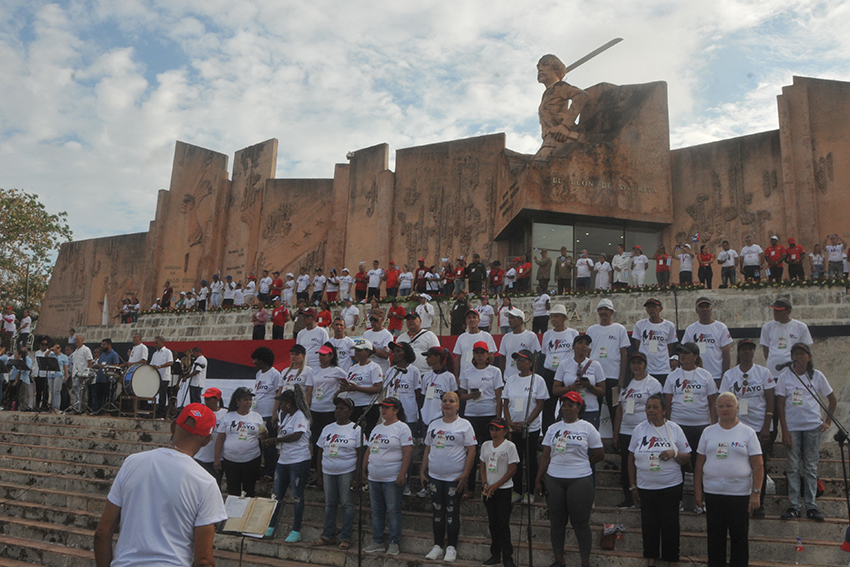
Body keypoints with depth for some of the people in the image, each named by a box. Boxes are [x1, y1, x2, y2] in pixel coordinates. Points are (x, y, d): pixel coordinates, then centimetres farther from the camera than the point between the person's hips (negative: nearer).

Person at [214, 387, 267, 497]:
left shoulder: (257, 417, 5)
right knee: (233, 491, 7)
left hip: (251, 460, 0)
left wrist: (264, 434, -16)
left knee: (249, 491, 7)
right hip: (230, 460, 0)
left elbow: (264, 439, 7)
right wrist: (217, 459, 1)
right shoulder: (228, 417, 4)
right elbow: (220, 439, 5)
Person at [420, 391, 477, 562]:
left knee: (452, 513, 3)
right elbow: (427, 450, 16)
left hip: (454, 478, -4)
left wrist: (465, 475, -13)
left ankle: (451, 548, 16)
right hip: (434, 477, 4)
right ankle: (438, 546, 22)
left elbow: (471, 451, -8)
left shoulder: (464, 425, -4)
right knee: (437, 512, 10)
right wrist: (422, 471, 9)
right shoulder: (434, 425, 10)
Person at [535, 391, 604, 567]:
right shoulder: (553, 428, 10)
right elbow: (545, 456, 9)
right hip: (553, 480, 4)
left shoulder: (587, 428, 1)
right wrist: (538, 480, 5)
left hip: (580, 480, -3)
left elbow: (599, 454, 2)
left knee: (580, 523, 1)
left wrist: (579, 464, 6)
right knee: (556, 522, 10)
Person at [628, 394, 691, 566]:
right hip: (645, 487, 2)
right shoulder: (639, 429, 2)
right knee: (649, 524, 8)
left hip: (671, 486, -2)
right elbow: (631, 459, 7)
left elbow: (687, 457, 2)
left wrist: (674, 453, -20)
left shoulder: (674, 429, -2)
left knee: (670, 524, 3)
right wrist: (632, 485, 6)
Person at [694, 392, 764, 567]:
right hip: (712, 493, 2)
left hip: (740, 494, -2)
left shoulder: (748, 433, 0)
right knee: (715, 537, 10)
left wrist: (755, 493, -11)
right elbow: (699, 465, 10)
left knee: (739, 538, 6)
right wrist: (697, 491, 6)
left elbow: (758, 467, -3)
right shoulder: (708, 432, 7)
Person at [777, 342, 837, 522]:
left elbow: (832, 400, 13)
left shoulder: (817, 376, 1)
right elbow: (780, 406, -1)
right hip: (792, 427, 0)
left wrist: (828, 422, 6)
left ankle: (811, 505, 12)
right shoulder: (785, 376, -1)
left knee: (811, 466, 5)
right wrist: (785, 431, -6)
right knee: (793, 467, 2)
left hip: (813, 426, 0)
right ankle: (794, 505, 9)